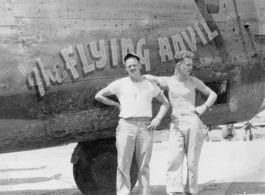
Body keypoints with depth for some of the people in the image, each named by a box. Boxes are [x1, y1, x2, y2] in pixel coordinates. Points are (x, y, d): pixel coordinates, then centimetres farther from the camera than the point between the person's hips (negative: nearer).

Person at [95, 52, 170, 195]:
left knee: (144, 166, 3)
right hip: (126, 125, -1)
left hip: (145, 126, 1)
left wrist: (158, 118, 3)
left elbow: (165, 103, 18)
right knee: (123, 165, -3)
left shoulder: (150, 85, 12)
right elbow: (99, 96, 13)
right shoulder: (120, 84, 7)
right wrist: (116, 104, 7)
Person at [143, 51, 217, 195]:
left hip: (193, 122, -1)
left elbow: (213, 95, 17)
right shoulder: (168, 81, 12)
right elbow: (145, 77, 11)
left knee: (192, 162, -3)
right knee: (174, 160, -14)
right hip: (175, 125, 1)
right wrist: (158, 79, -10)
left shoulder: (193, 81, 10)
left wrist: (204, 107, -1)